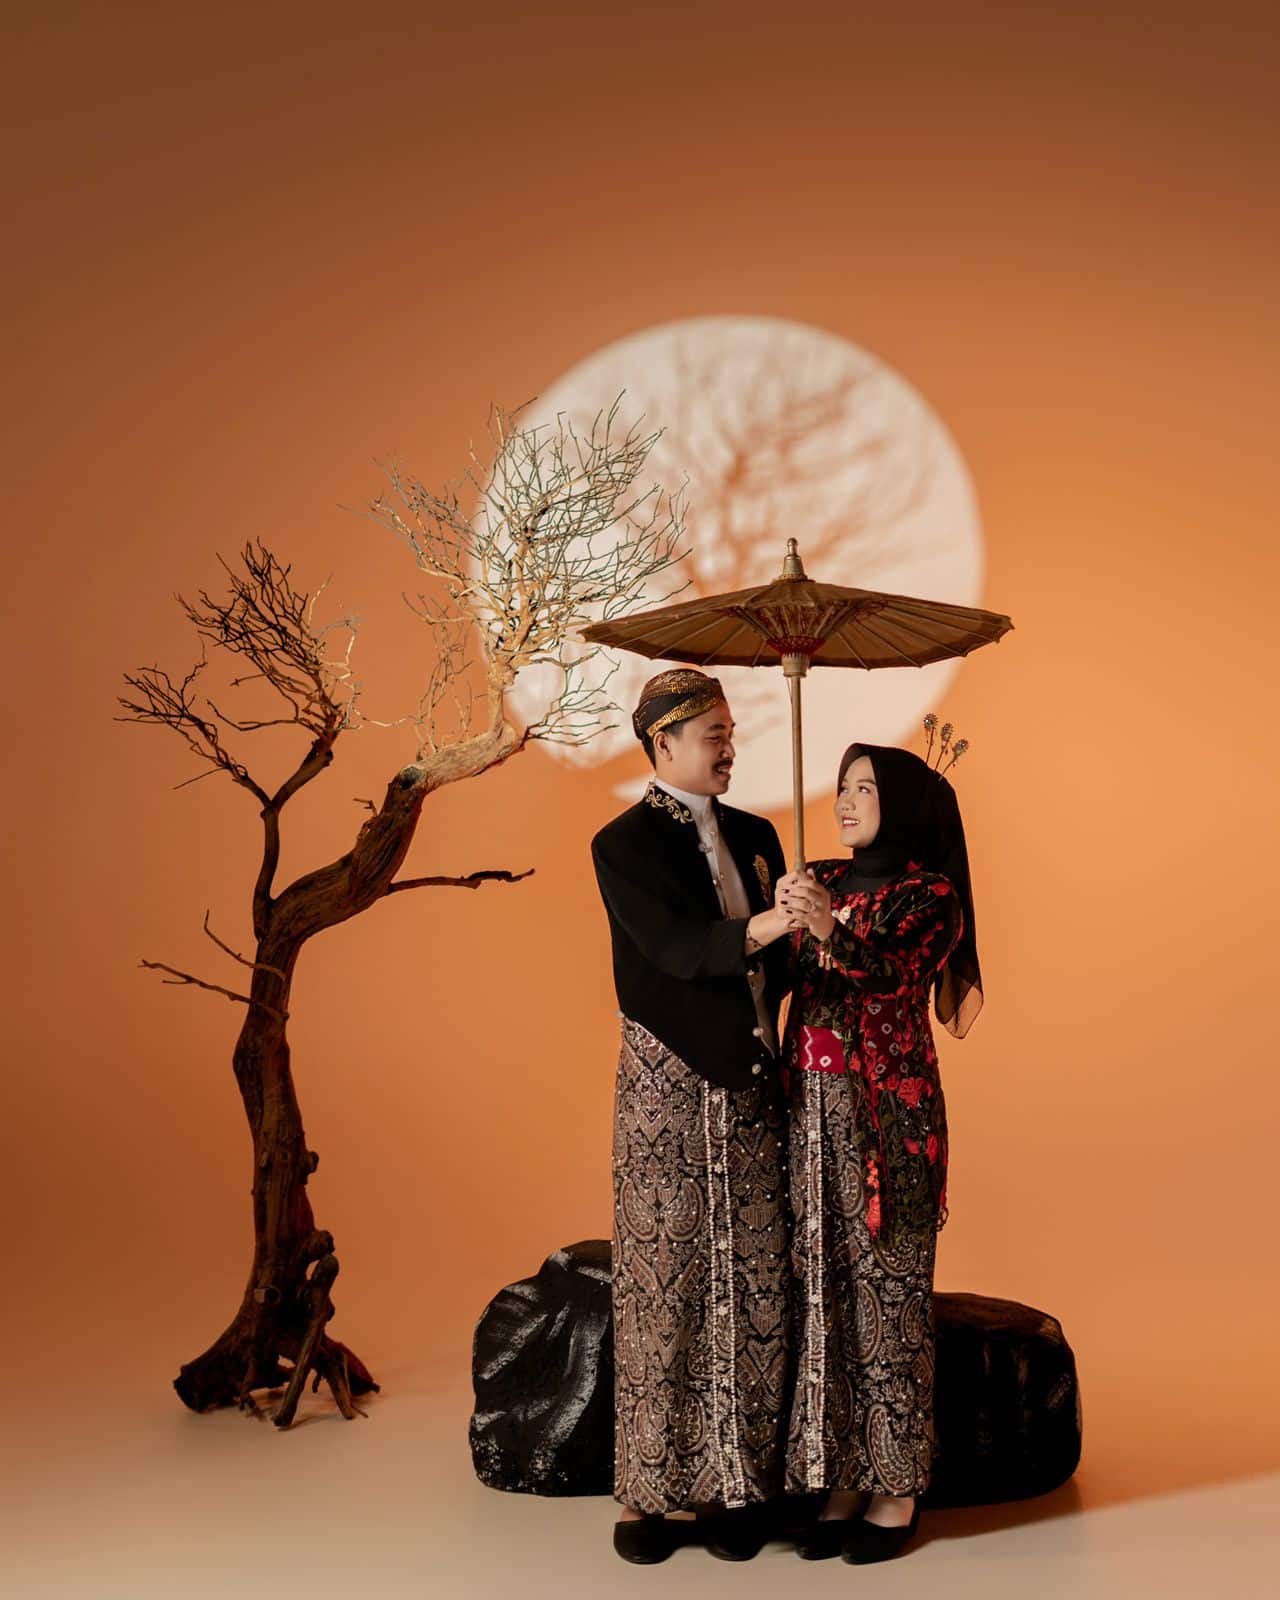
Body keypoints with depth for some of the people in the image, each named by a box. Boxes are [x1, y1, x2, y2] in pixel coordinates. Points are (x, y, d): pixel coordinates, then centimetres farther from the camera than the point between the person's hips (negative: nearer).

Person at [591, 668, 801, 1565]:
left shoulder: (755, 837, 13)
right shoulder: (623, 844, -4)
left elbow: (778, 959, 15)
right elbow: (675, 950, -17)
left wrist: (800, 934, -7)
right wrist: (759, 930, -31)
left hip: (751, 1088, 5)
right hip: (668, 1091, -5)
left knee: (754, 1289, 4)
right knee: (662, 1288, 0)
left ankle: (737, 1483, 15)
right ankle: (649, 1492, 11)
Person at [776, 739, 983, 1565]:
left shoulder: (930, 893, -5)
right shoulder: (825, 879, 12)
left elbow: (888, 971, -23)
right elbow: (791, 982, 6)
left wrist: (830, 930, -41)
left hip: (889, 1112, -6)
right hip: (813, 1105, 6)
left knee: (887, 1288, 0)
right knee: (824, 1285, 7)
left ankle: (897, 1487, 10)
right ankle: (843, 1476, 16)